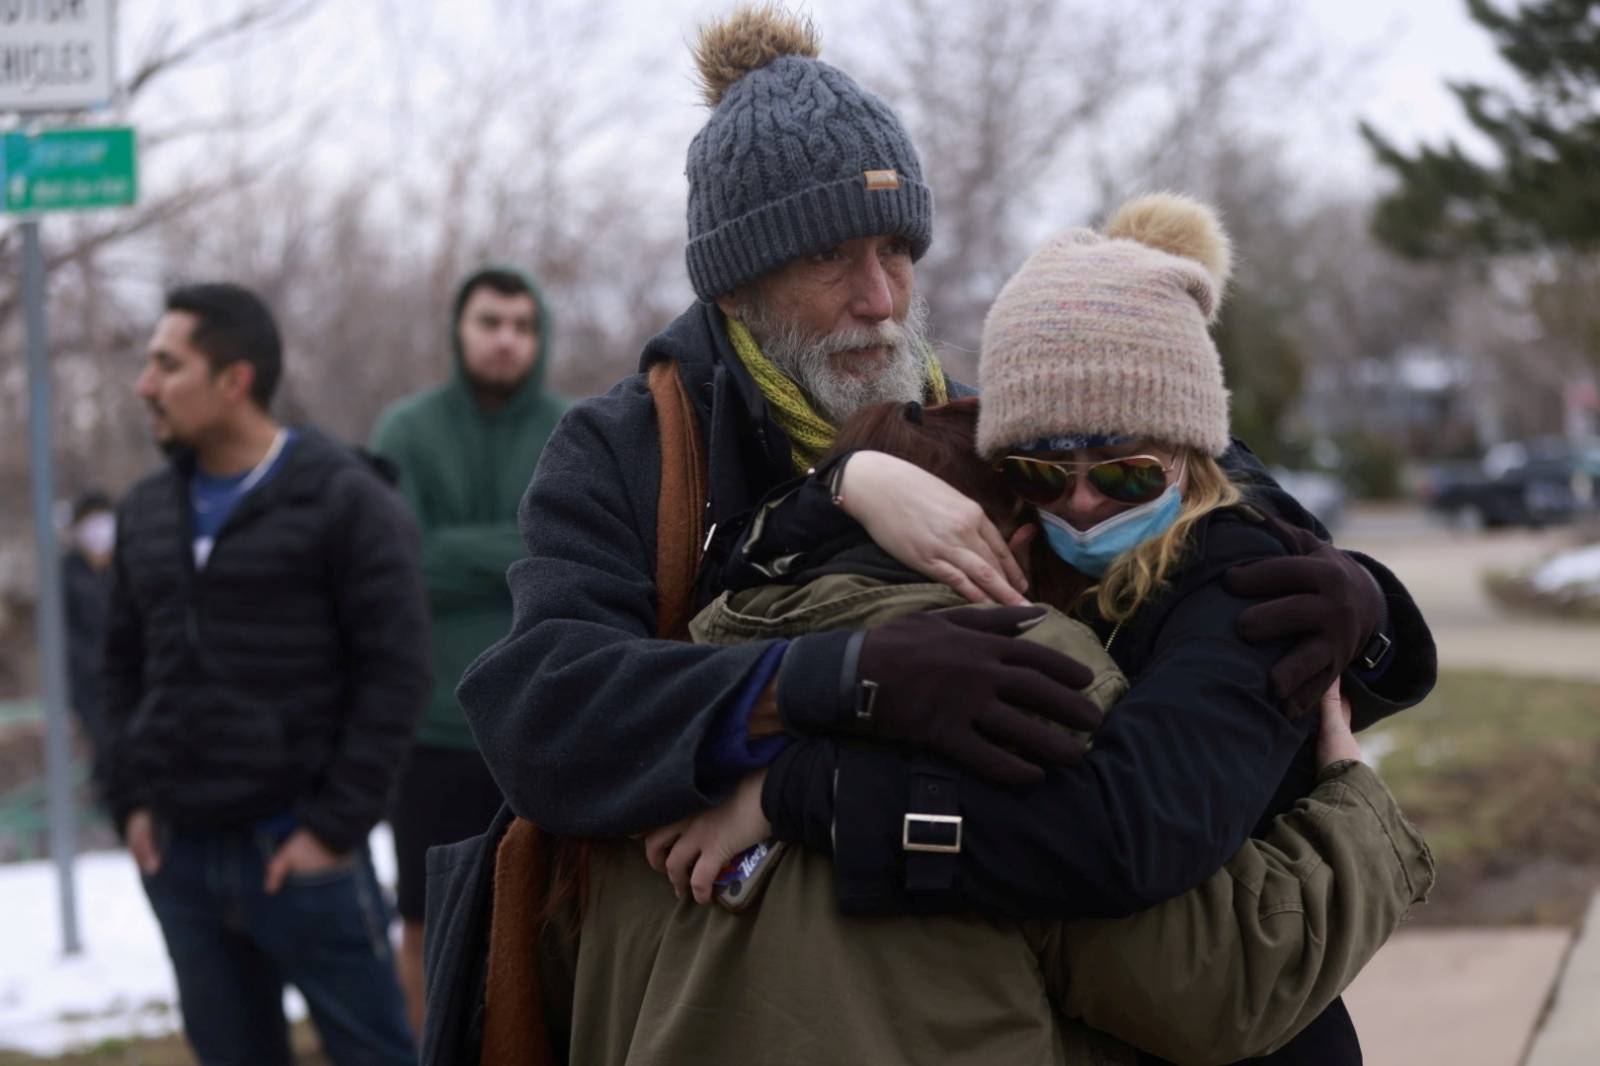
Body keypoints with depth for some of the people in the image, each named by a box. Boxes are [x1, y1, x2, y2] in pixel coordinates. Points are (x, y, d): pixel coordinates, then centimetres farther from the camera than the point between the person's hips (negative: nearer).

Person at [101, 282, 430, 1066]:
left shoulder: (344, 502, -6)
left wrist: (338, 825, -13)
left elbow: (395, 671, -9)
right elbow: (124, 666, 18)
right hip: (177, 854, 6)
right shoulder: (146, 513, 12)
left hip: (297, 852, -6)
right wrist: (130, 799, 6)